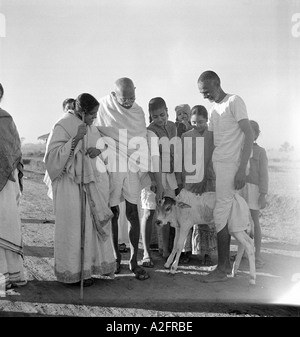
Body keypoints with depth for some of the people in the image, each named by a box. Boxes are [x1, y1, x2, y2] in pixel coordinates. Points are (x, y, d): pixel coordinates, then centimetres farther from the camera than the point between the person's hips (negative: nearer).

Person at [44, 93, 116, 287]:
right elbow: (53, 155, -22)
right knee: (74, 226, -2)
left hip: (89, 182, 8)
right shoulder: (62, 127, -15)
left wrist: (97, 150, -7)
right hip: (70, 183, -8)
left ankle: (97, 263, 27)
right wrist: (75, 138, -31)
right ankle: (73, 272, 11)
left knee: (95, 222, 12)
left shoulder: (90, 126, 7)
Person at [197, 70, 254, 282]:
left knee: (221, 215, -6)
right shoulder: (214, 109, 19)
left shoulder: (234, 102, -5)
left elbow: (249, 135, -12)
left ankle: (222, 269, 2)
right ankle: (226, 263, 18)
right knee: (226, 214, 10)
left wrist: (242, 169, -18)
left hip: (231, 165, -7)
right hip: (218, 165, 7)